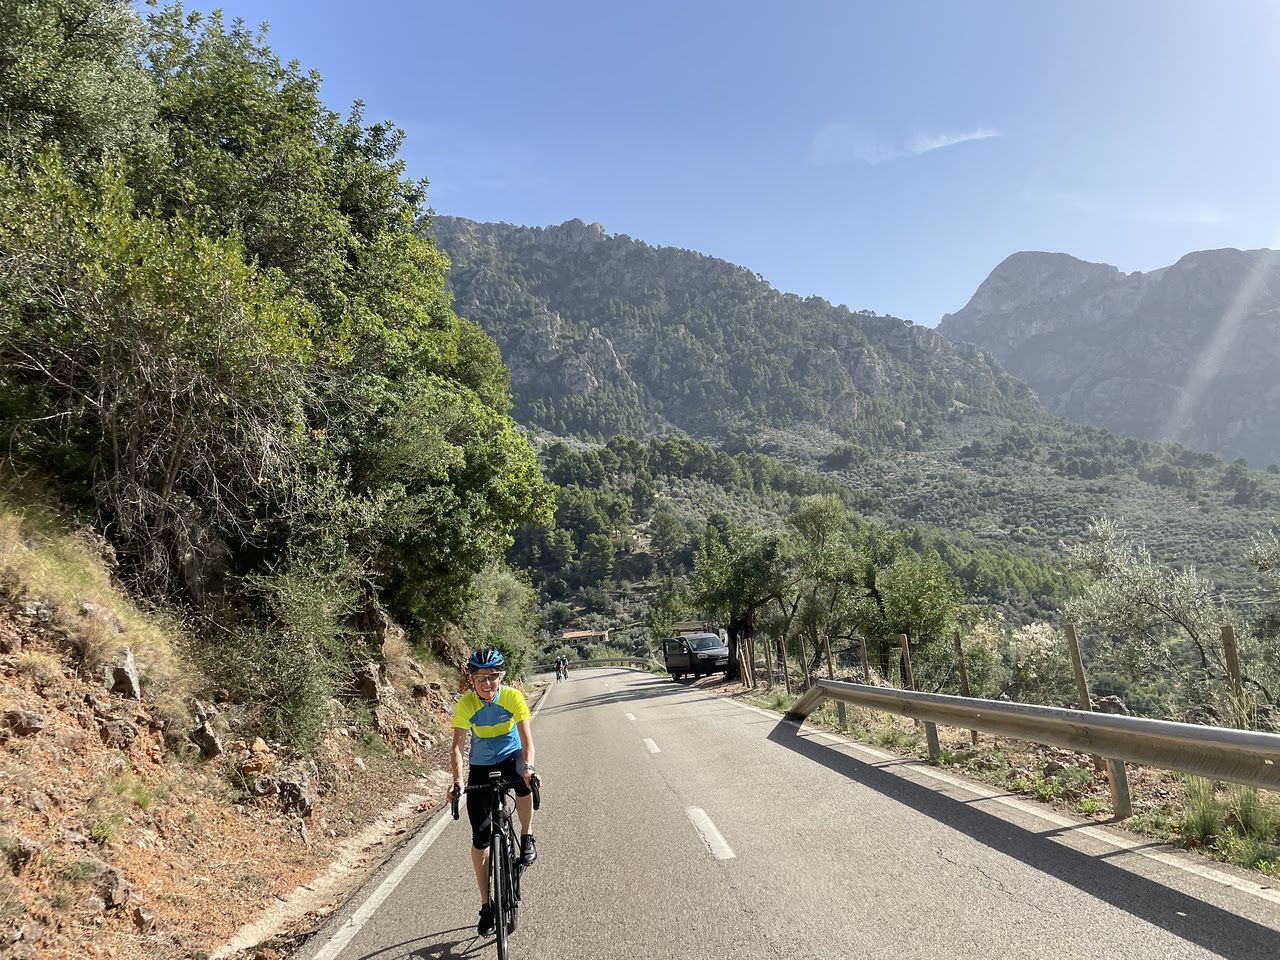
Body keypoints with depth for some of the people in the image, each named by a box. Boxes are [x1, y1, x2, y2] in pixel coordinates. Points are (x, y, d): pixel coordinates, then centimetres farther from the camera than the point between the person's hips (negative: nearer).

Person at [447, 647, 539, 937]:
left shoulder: (513, 696, -21)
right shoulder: (466, 703, -19)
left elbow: (526, 737, -26)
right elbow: (457, 745, -22)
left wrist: (528, 766, -44)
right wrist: (457, 780, -38)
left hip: (510, 756, -1)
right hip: (481, 766, 1)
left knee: (524, 781, -38)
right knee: (480, 836, -2)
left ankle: (527, 838, -10)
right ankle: (486, 905, 13)